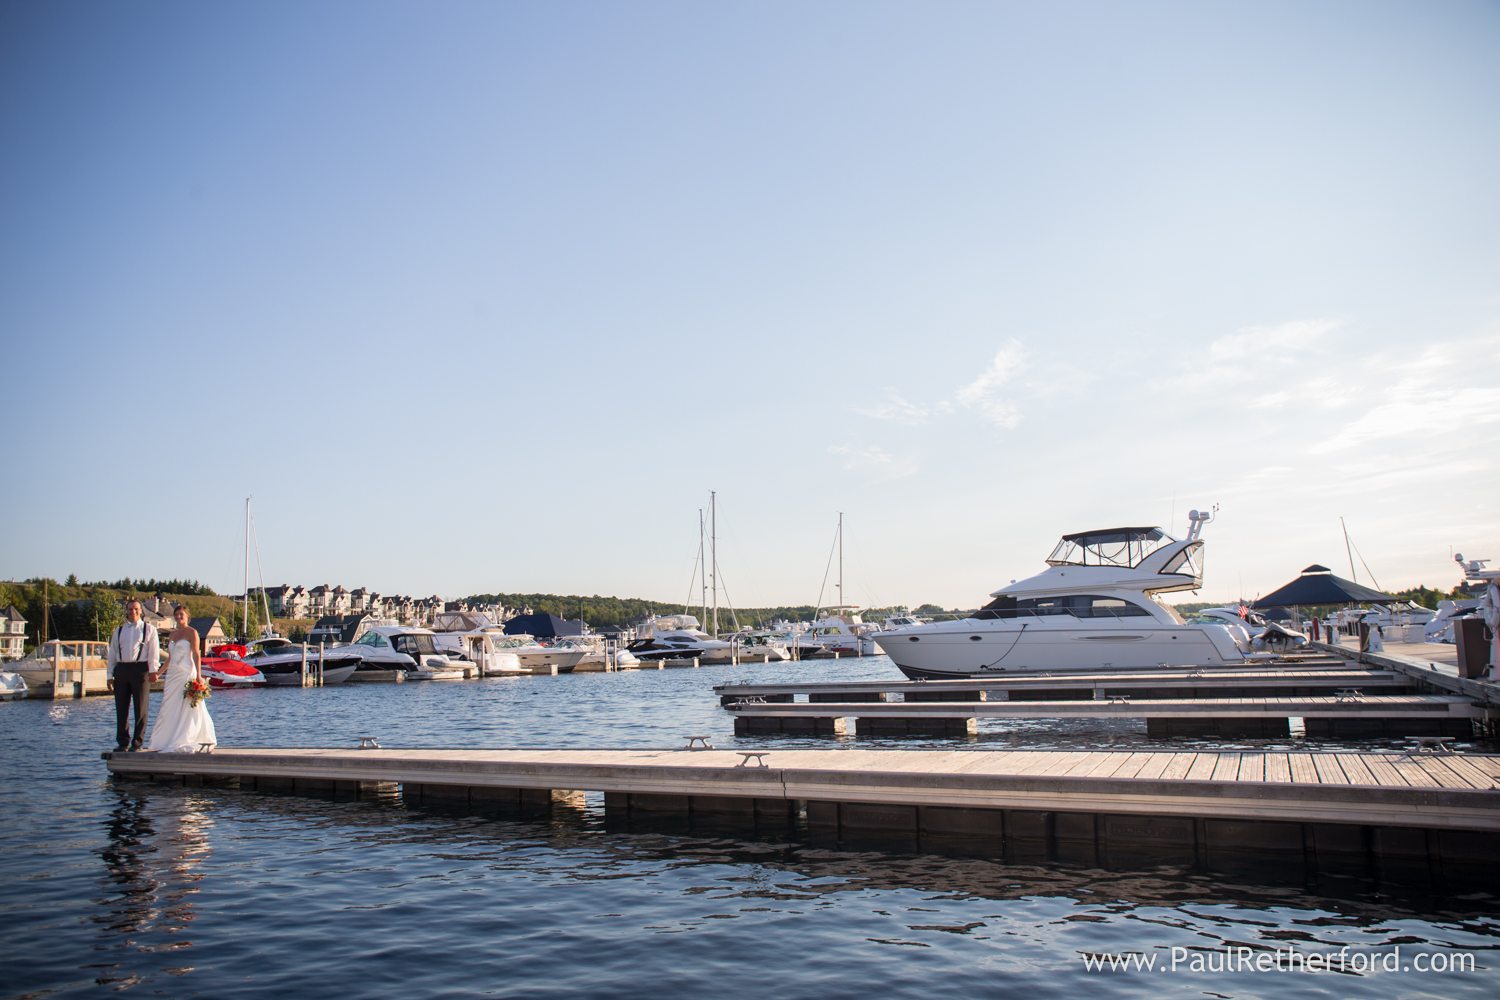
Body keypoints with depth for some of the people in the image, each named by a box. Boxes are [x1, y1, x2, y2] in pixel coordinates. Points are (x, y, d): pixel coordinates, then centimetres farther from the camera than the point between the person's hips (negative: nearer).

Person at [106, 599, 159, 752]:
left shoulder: (149, 629, 8)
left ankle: (137, 743, 4)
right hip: (121, 669, 4)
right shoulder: (118, 631, 18)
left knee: (141, 708, -2)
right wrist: (109, 675, 8)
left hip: (141, 669, -3)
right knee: (121, 708, 5)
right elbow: (112, 654, 16)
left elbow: (153, 651, 0)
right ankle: (122, 742, 13)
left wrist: (153, 670, -12)